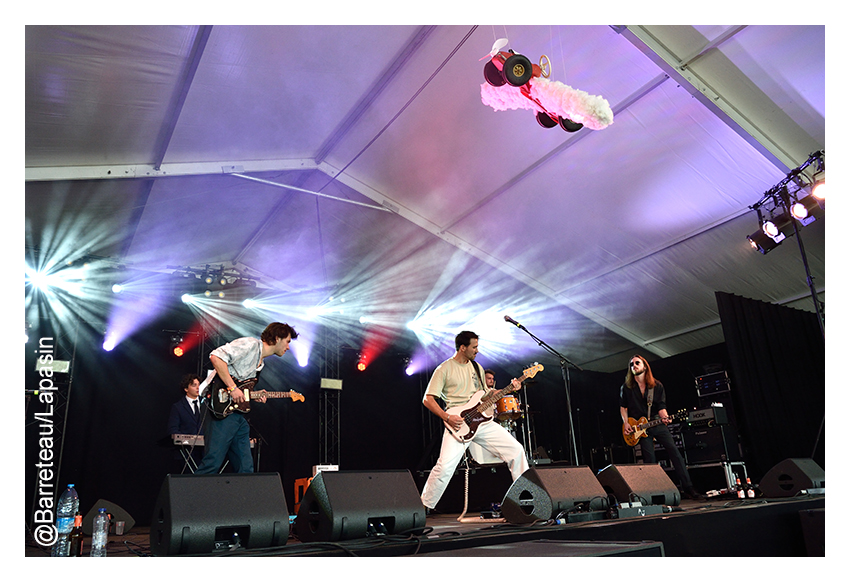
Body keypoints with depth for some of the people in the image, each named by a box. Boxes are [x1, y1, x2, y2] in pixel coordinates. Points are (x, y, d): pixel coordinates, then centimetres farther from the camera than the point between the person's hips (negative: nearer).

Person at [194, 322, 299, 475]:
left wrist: (253, 397, 7)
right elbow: (216, 357, -20)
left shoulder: (260, 362, 22)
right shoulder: (251, 344, -7)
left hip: (239, 415, 9)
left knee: (246, 468, 6)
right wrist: (232, 388, -20)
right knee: (213, 462, -11)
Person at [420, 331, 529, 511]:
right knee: (445, 465, -20)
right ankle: (424, 506, -1)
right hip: (458, 424, -6)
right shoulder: (444, 369, -3)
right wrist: (447, 417, -17)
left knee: (516, 450, 3)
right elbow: (428, 399, -6)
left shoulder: (477, 367, 18)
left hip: (482, 420, 6)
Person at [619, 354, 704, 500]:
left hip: (657, 424, 1)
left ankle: (688, 487, -6)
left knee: (674, 451, -11)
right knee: (650, 461, -5)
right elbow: (623, 406, 12)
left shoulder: (657, 386, 6)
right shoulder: (626, 387, 5)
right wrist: (626, 423, 0)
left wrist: (665, 417, -19)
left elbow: (661, 406, 2)